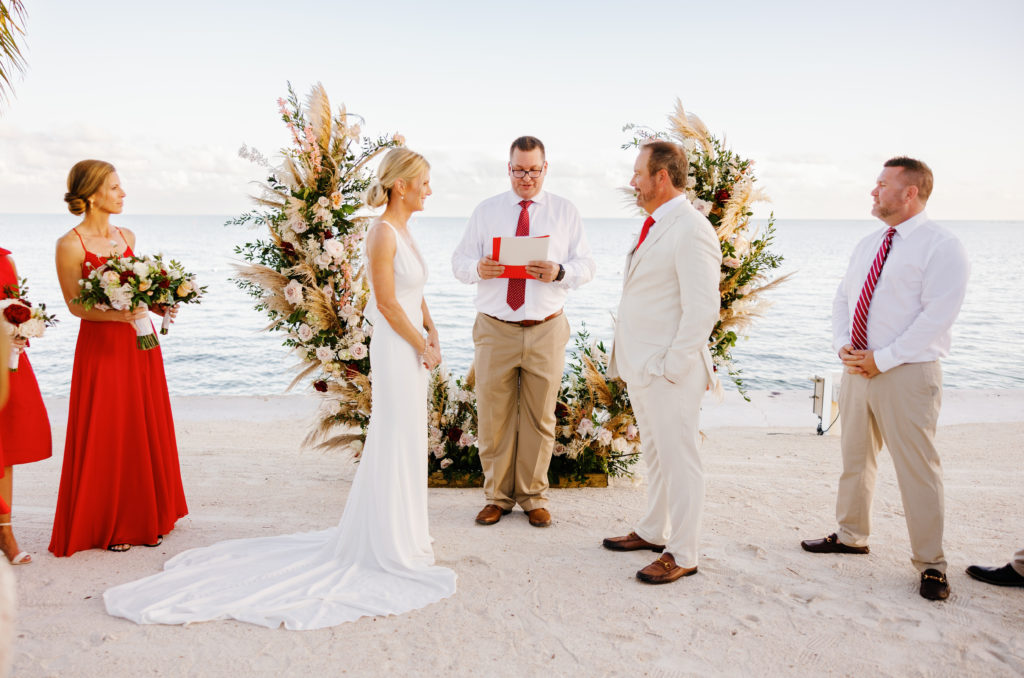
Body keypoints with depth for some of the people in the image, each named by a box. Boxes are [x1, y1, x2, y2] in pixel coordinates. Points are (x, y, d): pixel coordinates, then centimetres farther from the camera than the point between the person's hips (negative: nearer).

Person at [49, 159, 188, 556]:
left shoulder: (127, 237, 9)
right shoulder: (70, 245, -10)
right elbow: (75, 305, -10)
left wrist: (154, 305, -1)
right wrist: (119, 314, -23)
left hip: (139, 342, 6)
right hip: (101, 345, -6)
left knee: (146, 430, 11)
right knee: (106, 435, 2)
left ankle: (145, 517, 26)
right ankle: (106, 527, 18)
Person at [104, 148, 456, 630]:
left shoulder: (402, 230, 13)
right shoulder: (383, 233, -16)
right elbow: (387, 304, -19)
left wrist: (431, 333, 7)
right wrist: (423, 347, -11)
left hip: (411, 347, 9)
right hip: (395, 350, -9)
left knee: (407, 443, 17)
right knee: (395, 445, -1)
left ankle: (404, 533, 31)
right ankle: (393, 548, 12)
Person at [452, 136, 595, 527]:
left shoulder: (565, 212, 8)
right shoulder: (485, 211, 9)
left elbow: (587, 265, 3)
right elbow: (459, 261, 5)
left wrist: (560, 272, -18)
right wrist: (478, 268, -18)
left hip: (546, 330, 0)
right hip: (495, 329, 0)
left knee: (540, 418, 7)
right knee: (493, 417, 3)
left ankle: (533, 497, 21)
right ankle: (498, 496, 19)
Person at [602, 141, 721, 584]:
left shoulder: (692, 231, -16)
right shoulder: (654, 226, 15)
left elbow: (702, 310, -21)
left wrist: (672, 366, -19)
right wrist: (627, 361, 16)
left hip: (669, 370, -10)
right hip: (641, 366, 10)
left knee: (678, 460, 1)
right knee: (654, 455, 20)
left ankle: (682, 554, 11)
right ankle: (654, 531, 35)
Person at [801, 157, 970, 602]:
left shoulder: (942, 247, -10)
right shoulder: (867, 246, 14)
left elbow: (936, 317, -17)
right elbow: (843, 299, 18)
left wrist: (881, 359, -18)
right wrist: (843, 345, 0)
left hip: (906, 373, -7)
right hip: (857, 368, 7)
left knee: (916, 466, -2)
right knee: (854, 457, 17)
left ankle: (930, 564, 12)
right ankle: (851, 535, 34)